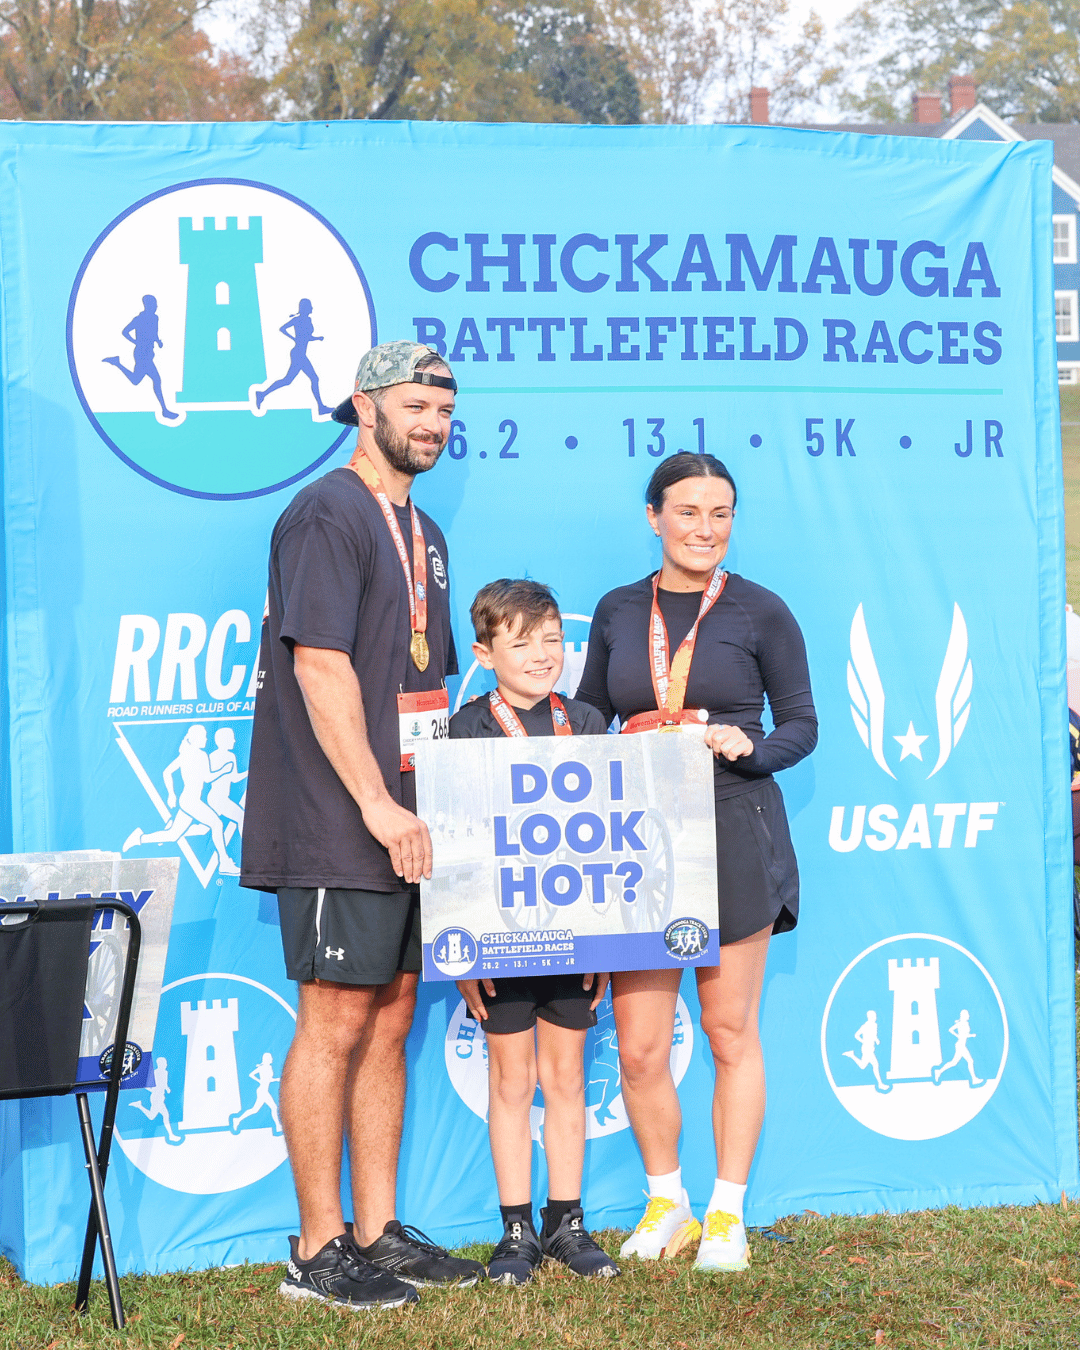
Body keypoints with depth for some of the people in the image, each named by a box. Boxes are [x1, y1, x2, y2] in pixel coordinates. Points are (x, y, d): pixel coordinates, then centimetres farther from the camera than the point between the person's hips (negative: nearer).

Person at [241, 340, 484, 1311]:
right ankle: (319, 1251, 3)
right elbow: (321, 667, -18)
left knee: (390, 1019, 11)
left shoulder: (423, 533, 19)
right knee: (336, 1022, -4)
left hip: (405, 823, 9)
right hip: (338, 827, -9)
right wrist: (378, 805, -20)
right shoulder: (327, 515, -10)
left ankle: (379, 1232, 19)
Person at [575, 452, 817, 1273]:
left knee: (731, 1032, 5)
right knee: (639, 1046, 1)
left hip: (734, 834, -2)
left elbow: (802, 725, 4)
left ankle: (728, 1214, 18)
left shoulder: (761, 613, 1)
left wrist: (746, 746, -16)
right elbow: (588, 719, 17)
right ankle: (667, 1205, 21)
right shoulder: (618, 611, 10)